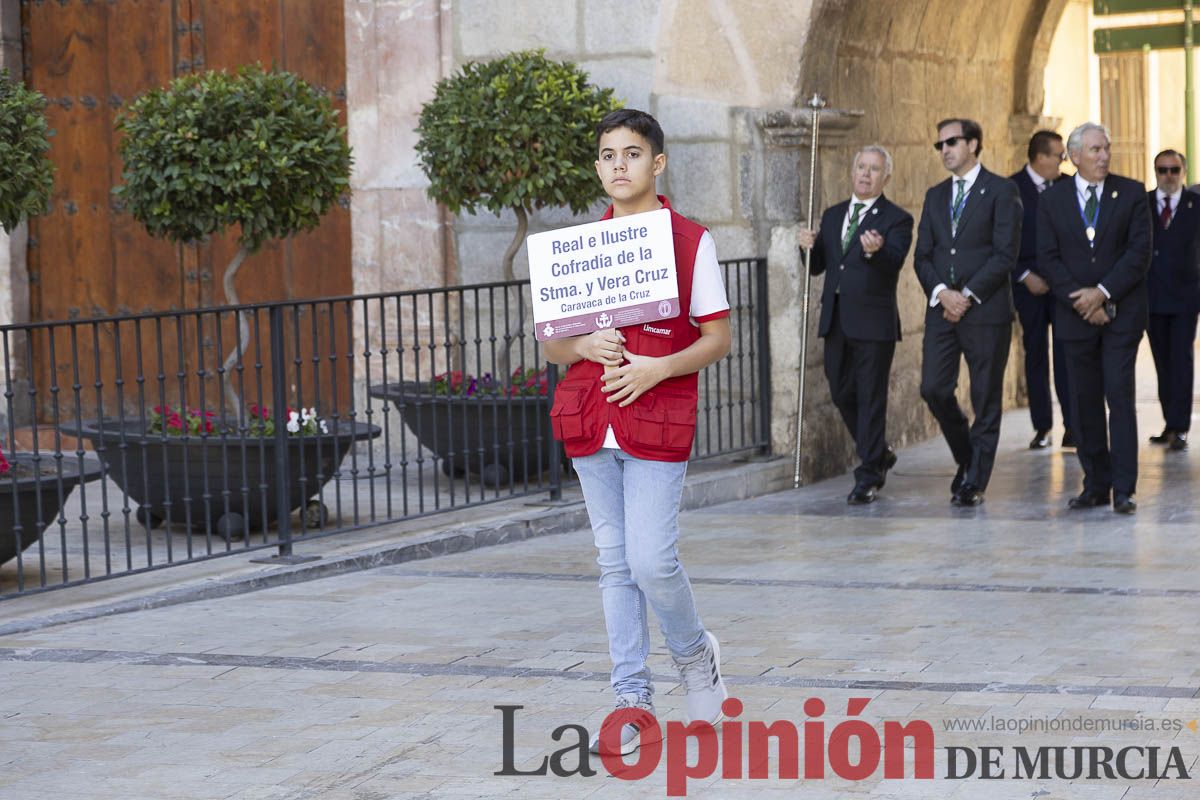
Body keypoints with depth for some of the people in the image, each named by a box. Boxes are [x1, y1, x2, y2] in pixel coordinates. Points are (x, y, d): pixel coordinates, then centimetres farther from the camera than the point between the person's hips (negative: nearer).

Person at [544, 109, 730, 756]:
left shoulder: (691, 241, -1)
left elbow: (717, 338, 0)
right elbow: (551, 342, 13)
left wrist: (658, 367, -15)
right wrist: (584, 347, -9)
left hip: (658, 421, -4)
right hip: (588, 422, 4)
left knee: (651, 560, -9)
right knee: (615, 564, 6)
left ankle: (694, 654, 21)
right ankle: (633, 701, 13)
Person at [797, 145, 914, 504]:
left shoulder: (896, 219, -3)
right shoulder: (833, 215, 15)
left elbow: (894, 264, -20)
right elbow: (817, 266, 13)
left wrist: (876, 251, -42)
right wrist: (810, 246, -8)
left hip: (873, 322, -6)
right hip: (836, 321, 6)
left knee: (871, 399, -3)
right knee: (842, 394, 12)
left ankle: (868, 477, 3)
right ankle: (879, 455, 32)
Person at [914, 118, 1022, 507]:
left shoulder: (1001, 191, -2)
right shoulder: (935, 196, 16)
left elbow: (1005, 253, -9)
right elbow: (923, 255, 11)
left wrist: (968, 295, -13)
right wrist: (942, 292, -7)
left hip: (986, 310, -5)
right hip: (942, 309, 5)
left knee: (986, 398, 0)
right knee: (934, 389, -2)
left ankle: (974, 482, 6)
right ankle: (967, 458, 20)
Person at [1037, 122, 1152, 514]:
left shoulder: (1131, 193, 2)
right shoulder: (1052, 199, 5)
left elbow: (1140, 252, -5)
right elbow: (1048, 258, 0)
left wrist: (1103, 292, -13)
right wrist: (1081, 301, -10)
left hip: (1122, 312, -2)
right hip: (1077, 315, 2)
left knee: (1120, 397, -7)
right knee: (1084, 403, 4)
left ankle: (1124, 489, -5)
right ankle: (1095, 485, 12)